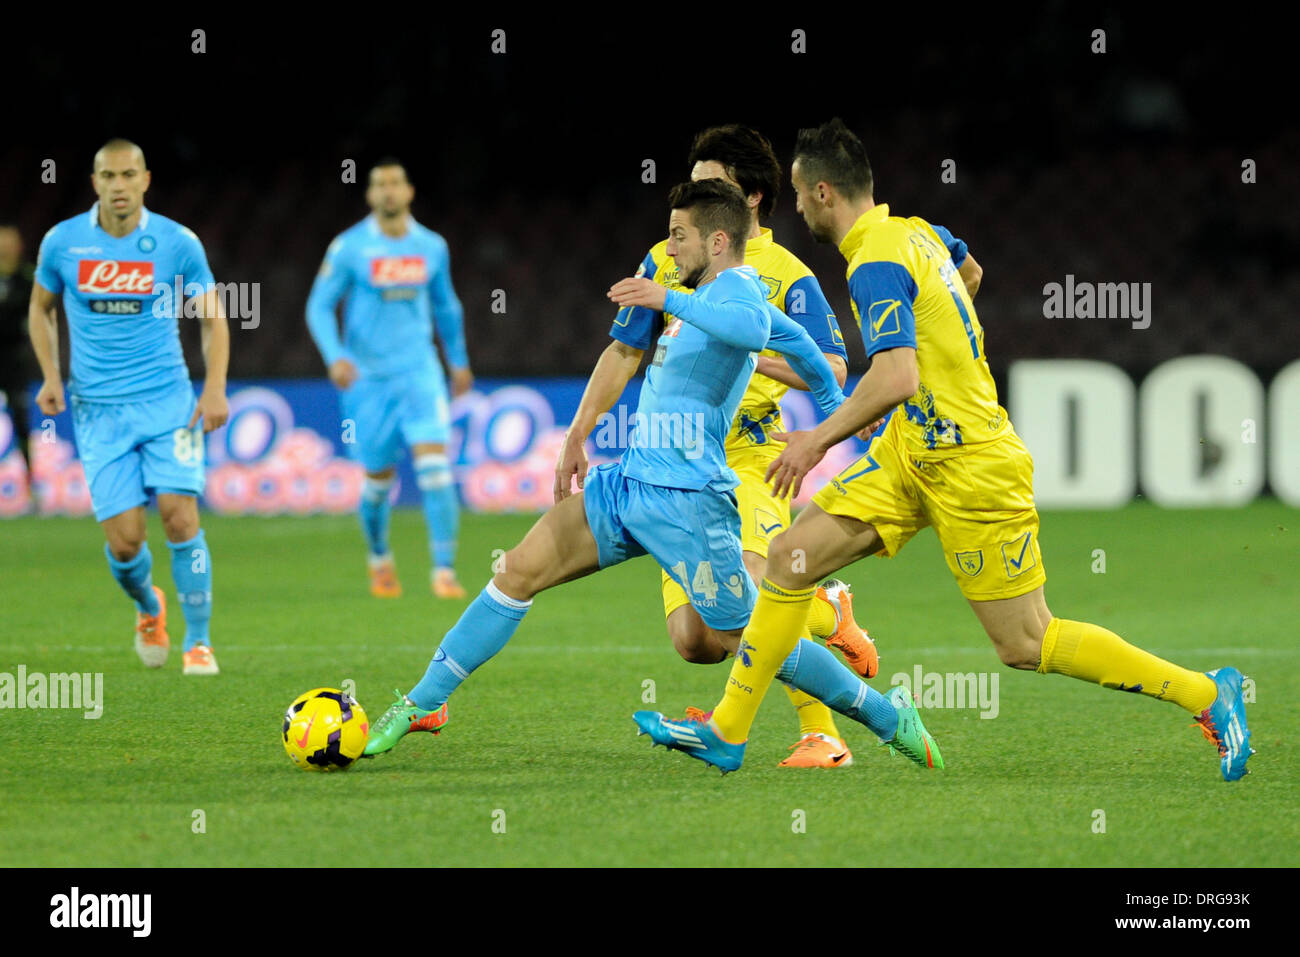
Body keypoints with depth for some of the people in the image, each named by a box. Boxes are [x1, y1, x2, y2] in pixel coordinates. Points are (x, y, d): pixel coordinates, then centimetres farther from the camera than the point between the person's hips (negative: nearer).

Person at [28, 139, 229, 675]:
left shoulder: (177, 243, -4)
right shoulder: (62, 242, -1)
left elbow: (212, 317, 5)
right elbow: (42, 307, 15)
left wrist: (215, 387, -8)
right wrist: (51, 377, 2)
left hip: (167, 401, -1)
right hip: (98, 409, 1)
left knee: (180, 516, -15)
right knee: (124, 540, -7)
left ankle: (198, 643, 0)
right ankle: (148, 609, 27)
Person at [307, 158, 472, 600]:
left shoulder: (432, 247, 4)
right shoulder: (348, 248, -6)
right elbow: (319, 306, -5)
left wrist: (458, 360, 28)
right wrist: (335, 356, -21)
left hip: (420, 372, 1)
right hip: (367, 377, -1)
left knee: (434, 465, -16)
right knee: (379, 477, 7)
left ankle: (444, 571, -15)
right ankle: (379, 560, 35)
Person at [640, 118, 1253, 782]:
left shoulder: (875, 266, -21)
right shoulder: (916, 232, 7)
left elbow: (896, 380, -32)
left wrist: (819, 439, -22)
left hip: (970, 470, -9)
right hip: (911, 455, 9)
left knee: (1024, 645, -2)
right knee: (790, 556, 1)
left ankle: (1207, 694, 7)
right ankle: (726, 732, 6)